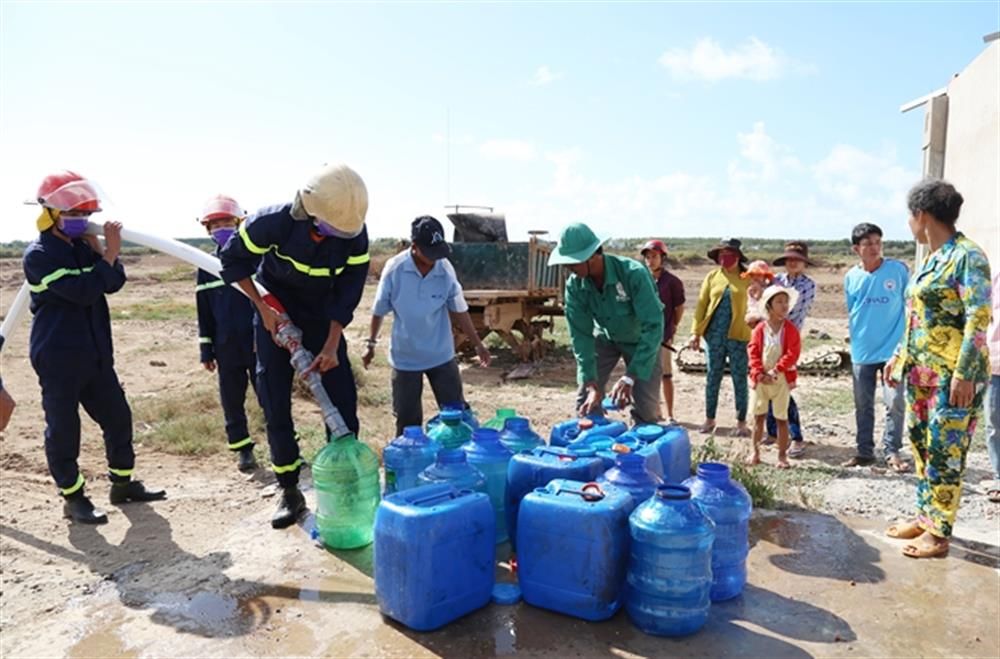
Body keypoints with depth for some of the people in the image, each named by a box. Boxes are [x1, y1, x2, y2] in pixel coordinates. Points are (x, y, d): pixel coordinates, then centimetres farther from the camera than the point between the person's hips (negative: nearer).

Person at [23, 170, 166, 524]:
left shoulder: (82, 246, 11)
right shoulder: (39, 255, -13)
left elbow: (113, 283, 3)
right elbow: (83, 290, -23)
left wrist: (99, 247, -7)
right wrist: (110, 253, -19)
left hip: (95, 354, 8)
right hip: (58, 358, -8)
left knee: (118, 417, 12)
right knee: (63, 429, 3)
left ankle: (123, 483, 26)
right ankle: (73, 497, 15)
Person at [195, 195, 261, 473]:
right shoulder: (207, 267, 7)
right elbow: (204, 314, 9)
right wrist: (206, 351, 7)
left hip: (258, 342, -3)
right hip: (226, 347, 3)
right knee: (232, 401, 9)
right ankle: (243, 449, 24)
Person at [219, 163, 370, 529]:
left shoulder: (355, 235, -23)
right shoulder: (274, 222, -28)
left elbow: (348, 293, -14)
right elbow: (233, 260, -11)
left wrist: (331, 345, -19)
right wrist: (263, 308, -15)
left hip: (322, 317, 2)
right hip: (275, 314, -1)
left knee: (342, 400, -3)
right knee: (275, 405, -1)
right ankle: (290, 492, 12)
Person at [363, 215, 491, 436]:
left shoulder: (446, 270, -11)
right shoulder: (394, 269, -15)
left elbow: (459, 310, 1)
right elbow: (380, 310, -1)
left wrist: (477, 344, 4)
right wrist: (371, 343, 7)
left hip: (441, 355, 1)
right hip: (405, 357, -1)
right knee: (407, 418, 9)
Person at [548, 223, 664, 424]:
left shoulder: (634, 274, -35)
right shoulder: (574, 285, -23)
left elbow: (653, 327, -36)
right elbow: (580, 334, -18)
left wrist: (629, 378, -41)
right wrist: (591, 384, -25)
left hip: (640, 339, -3)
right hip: (605, 337, 3)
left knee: (646, 407, -8)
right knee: (586, 399, -4)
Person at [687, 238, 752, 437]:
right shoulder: (712, 276, 6)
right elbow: (701, 304, 5)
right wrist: (696, 332, -1)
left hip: (738, 336, -2)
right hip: (715, 335, 2)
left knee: (739, 379, 5)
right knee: (713, 377, 10)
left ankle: (741, 422, 16)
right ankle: (709, 419, 22)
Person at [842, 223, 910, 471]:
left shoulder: (898, 270, -5)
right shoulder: (851, 277, 1)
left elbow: (910, 306, 2)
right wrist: (855, 340, 11)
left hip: (893, 350, -2)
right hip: (861, 352, 3)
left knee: (895, 403, -2)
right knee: (863, 406, 11)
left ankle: (892, 452, 15)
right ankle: (864, 451, 23)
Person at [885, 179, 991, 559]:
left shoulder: (967, 256, -12)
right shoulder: (930, 259, 13)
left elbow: (979, 318, -17)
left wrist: (964, 373, -21)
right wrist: (899, 356, 22)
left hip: (952, 373, -9)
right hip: (921, 371, 9)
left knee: (945, 452, -2)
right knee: (922, 445, 13)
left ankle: (939, 533, 8)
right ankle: (925, 517, 25)